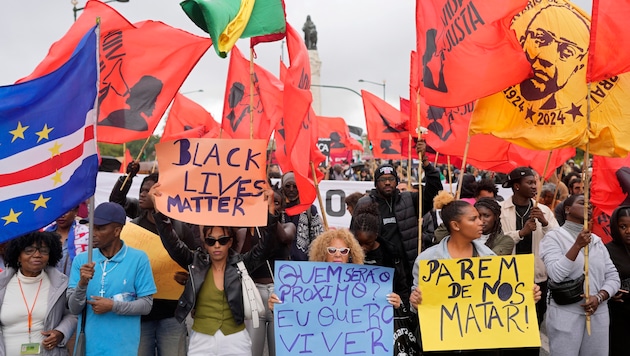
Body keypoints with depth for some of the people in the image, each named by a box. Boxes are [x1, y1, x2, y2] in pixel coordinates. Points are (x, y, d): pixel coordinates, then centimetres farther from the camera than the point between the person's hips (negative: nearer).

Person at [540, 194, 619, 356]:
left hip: (598, 313, 5)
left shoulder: (597, 240, 13)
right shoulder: (553, 237, -4)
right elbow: (556, 275, -17)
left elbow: (613, 277, 8)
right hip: (565, 313, -5)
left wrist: (599, 297, -10)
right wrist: (577, 246, -22)